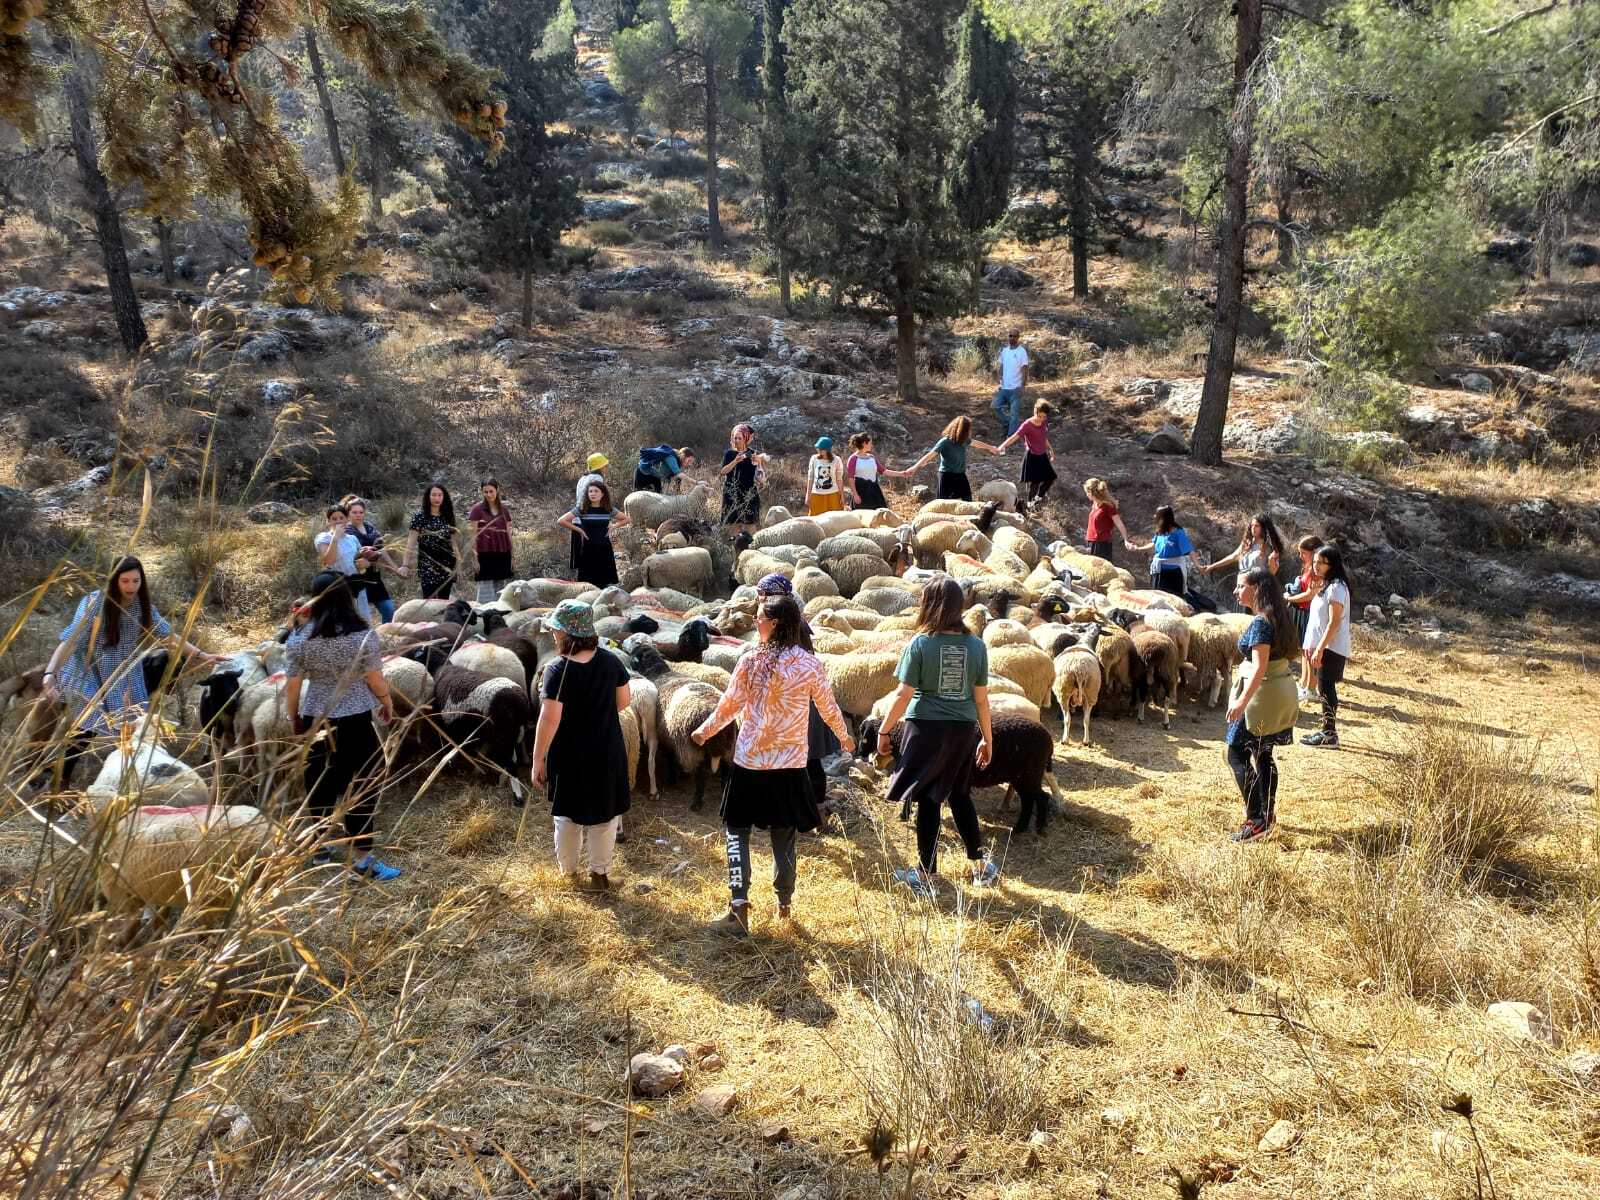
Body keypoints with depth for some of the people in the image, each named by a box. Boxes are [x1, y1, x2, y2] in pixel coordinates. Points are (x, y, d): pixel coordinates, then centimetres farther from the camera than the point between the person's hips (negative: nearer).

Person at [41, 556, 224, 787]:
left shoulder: (143, 605, -8)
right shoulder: (95, 602, -22)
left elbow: (168, 635, 1)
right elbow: (70, 639, -28)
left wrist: (203, 656, -3)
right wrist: (49, 675, -40)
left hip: (123, 674, 5)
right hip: (88, 672, -4)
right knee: (87, 729, -14)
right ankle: (60, 781, 1)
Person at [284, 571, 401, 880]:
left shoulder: (302, 639, -4)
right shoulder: (363, 635, -11)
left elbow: (293, 684, 1)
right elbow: (375, 679, -7)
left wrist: (293, 717, 16)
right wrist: (388, 703, 11)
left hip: (315, 719, 3)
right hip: (355, 721, -3)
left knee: (319, 783, 16)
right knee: (361, 786, 3)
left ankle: (321, 847, 32)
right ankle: (362, 857, 4)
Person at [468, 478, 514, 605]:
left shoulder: (504, 509, 11)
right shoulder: (477, 509, -2)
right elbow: (473, 534, -4)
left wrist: (511, 555, 14)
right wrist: (474, 557, -9)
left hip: (502, 553, 4)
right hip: (485, 553, -4)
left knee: (500, 589, 8)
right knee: (486, 590, -4)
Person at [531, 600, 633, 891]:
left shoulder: (558, 670, -22)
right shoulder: (610, 660, -8)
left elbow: (549, 720, -24)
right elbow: (623, 700, 4)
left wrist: (538, 759, -15)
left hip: (570, 756, -3)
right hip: (607, 753, 3)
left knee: (569, 815, 17)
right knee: (605, 814, 16)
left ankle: (568, 873, 31)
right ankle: (600, 874, 26)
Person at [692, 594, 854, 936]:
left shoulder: (751, 662, -11)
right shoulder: (810, 665, -5)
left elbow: (728, 706, -3)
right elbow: (829, 709, 5)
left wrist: (704, 731, 15)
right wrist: (845, 738, 25)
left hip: (750, 762, -2)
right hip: (790, 765, 2)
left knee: (736, 831, 10)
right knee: (783, 837, 16)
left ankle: (738, 904, -1)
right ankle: (784, 902, 28)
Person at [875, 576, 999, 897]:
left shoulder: (920, 644, -10)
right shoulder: (976, 646, -1)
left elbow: (903, 694, -9)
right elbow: (981, 698, 3)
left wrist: (885, 729, 3)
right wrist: (987, 738, 14)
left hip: (927, 728, -3)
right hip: (964, 729, 3)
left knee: (928, 800, 6)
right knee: (960, 795, 21)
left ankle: (926, 876, 15)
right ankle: (980, 865, 26)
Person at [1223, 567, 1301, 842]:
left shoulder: (1260, 623, -20)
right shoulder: (1277, 616, 9)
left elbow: (1260, 667, -26)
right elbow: (1291, 653, 18)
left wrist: (1243, 701, -30)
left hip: (1263, 694, -10)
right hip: (1281, 692, 10)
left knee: (1237, 754, -5)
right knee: (1262, 755, 18)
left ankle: (1256, 821, -7)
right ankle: (1268, 814, 28)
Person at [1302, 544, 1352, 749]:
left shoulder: (1336, 587, -17)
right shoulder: (1326, 585, 14)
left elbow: (1334, 623, -21)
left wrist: (1319, 649, -22)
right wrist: (1312, 645, 17)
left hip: (1332, 648, -10)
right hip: (1324, 646, 10)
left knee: (1326, 687, -6)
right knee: (1325, 688, 13)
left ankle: (1330, 736, -1)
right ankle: (1327, 730, 20)